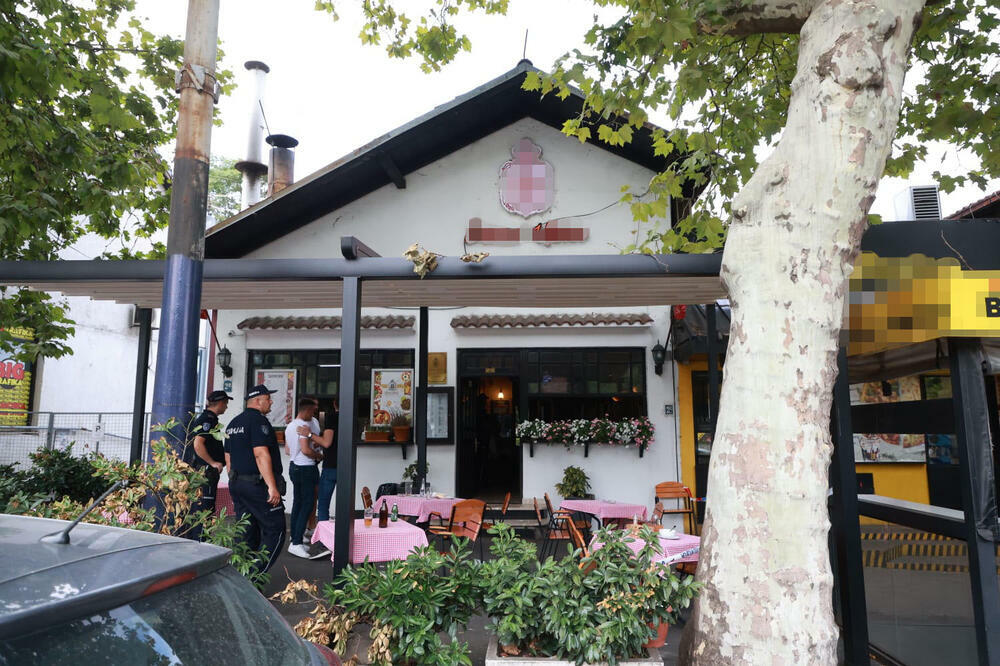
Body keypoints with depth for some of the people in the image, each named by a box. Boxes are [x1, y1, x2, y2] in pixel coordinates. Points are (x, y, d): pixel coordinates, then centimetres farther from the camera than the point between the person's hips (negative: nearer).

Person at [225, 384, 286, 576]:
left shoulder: (233, 423, 17)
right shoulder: (258, 420, -12)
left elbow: (229, 457, 21)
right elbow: (261, 454, -21)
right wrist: (272, 487, -22)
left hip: (237, 484, 9)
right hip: (258, 485, -9)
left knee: (247, 532, 14)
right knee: (275, 529, -2)